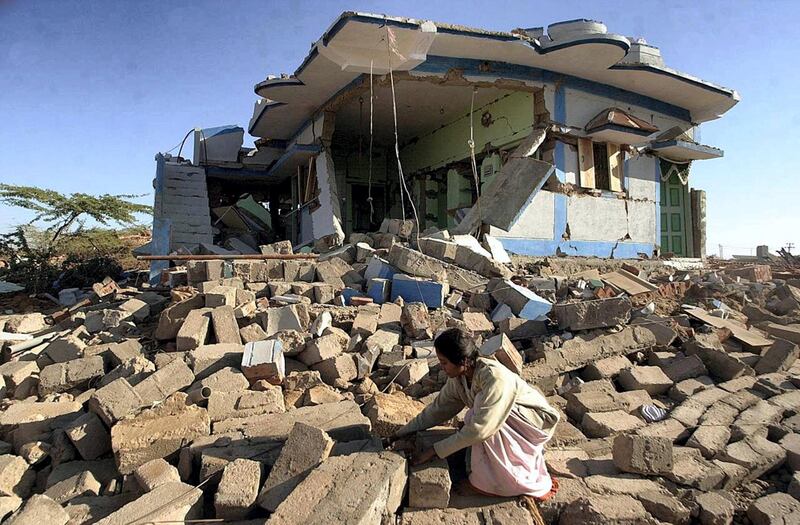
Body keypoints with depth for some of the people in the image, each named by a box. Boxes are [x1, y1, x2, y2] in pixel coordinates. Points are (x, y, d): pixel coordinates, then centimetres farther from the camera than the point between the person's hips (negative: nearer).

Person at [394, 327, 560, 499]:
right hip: (508, 424, 7)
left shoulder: (494, 378, -36)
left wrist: (434, 451, -30)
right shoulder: (458, 377, -12)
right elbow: (438, 408, -2)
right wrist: (401, 434, -4)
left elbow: (479, 428, -36)